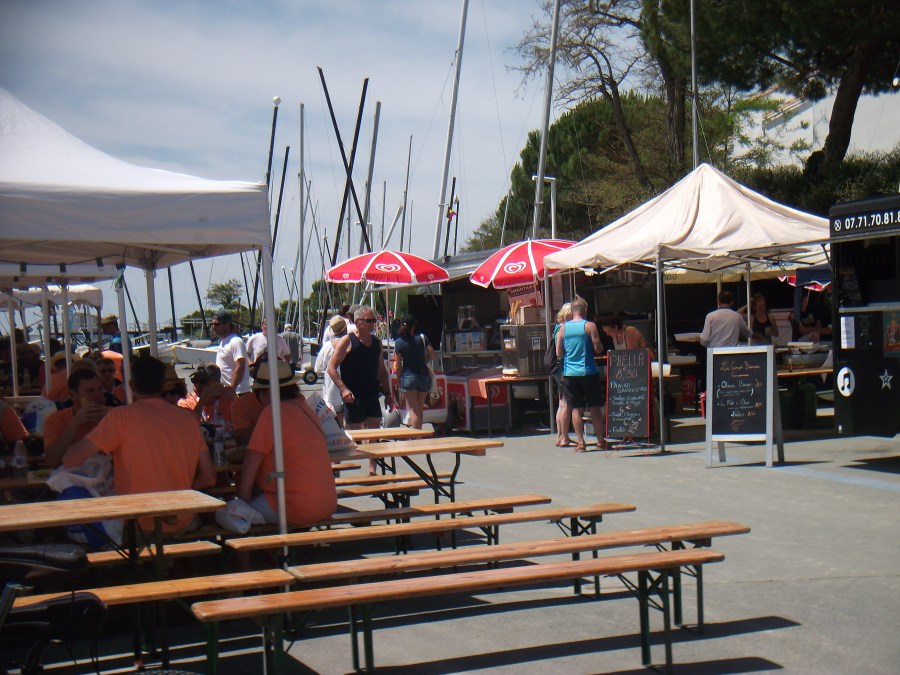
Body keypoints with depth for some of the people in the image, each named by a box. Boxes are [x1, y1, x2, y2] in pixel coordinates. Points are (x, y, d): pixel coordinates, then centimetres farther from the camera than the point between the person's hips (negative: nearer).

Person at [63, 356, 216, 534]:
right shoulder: (187, 418, 4)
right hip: (183, 524, 4)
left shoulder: (119, 416, -8)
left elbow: (70, 460, -12)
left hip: (141, 526, -4)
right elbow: (209, 476, 7)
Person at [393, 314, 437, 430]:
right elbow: (432, 356, 3)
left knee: (413, 410, 1)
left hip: (408, 376, -2)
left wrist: (399, 382, 7)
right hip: (424, 375, 3)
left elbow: (399, 366, -3)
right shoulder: (422, 337, 0)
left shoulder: (399, 342, -4)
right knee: (420, 408, 16)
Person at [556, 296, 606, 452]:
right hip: (588, 372, -2)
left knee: (576, 408, 5)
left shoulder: (563, 328, 4)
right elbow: (598, 349, -7)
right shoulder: (590, 326, -6)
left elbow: (559, 353, 7)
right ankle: (600, 439, 12)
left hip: (569, 373, 2)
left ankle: (580, 442, 2)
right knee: (594, 407, 8)